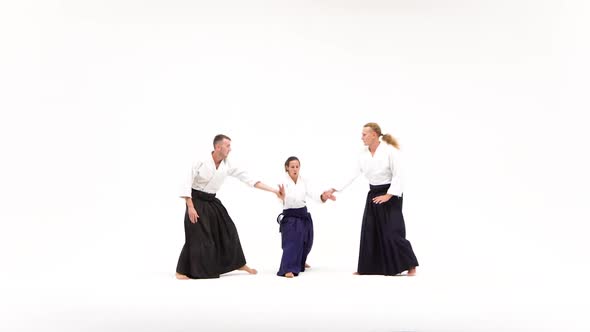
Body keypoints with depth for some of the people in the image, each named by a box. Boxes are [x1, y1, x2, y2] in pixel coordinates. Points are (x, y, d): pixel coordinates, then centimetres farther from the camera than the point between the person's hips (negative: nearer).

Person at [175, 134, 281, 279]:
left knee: (228, 231, 7)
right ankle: (181, 271, 5)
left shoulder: (228, 165, -4)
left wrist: (272, 190, -11)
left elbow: (247, 178, -6)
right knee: (197, 237, -9)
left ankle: (239, 264, 22)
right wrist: (190, 207, -21)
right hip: (196, 201, -6)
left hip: (212, 202, 6)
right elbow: (188, 183, -15)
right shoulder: (202, 161, -19)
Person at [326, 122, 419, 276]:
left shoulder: (389, 150, -15)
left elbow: (397, 174, -15)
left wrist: (388, 195, -21)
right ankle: (367, 267, 16)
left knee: (392, 232, -8)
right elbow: (353, 174, 4)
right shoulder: (364, 153, 3)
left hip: (390, 194, -6)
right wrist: (335, 189, -1)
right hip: (373, 194, 6)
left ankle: (410, 265, 8)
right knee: (369, 232, 5)